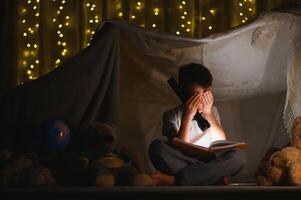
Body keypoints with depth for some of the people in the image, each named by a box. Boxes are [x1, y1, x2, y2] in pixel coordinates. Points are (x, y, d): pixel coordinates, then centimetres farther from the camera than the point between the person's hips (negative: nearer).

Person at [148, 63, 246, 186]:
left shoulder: (212, 110, 10)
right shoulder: (172, 115, 0)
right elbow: (177, 150, -14)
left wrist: (208, 114, -11)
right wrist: (187, 117, -20)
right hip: (182, 164, -2)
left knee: (239, 155, -29)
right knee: (157, 147, -30)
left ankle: (173, 180, -32)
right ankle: (214, 177, -30)